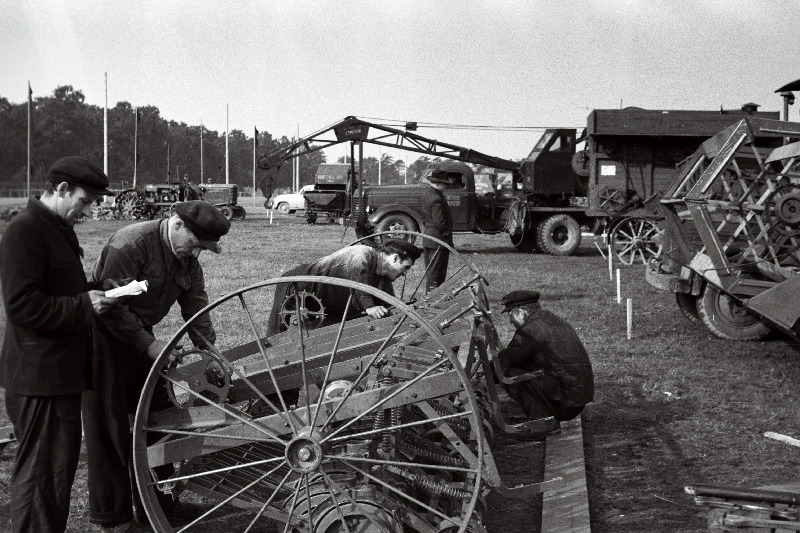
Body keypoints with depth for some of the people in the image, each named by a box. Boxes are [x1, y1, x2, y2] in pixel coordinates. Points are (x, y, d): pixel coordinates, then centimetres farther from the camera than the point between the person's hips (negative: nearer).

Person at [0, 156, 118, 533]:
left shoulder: (57, 229, 17)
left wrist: (97, 289, 7)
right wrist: (84, 306, -20)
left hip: (61, 371, 10)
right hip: (39, 376, -10)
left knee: (62, 463, 17)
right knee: (41, 470, -3)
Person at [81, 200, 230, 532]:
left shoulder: (187, 256, 2)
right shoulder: (130, 244, -24)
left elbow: (196, 304, 3)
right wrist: (148, 344, -24)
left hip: (140, 336, 8)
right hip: (106, 335, -8)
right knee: (110, 429, -3)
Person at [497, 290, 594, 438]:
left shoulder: (529, 331, -14)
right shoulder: (556, 320, 15)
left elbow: (503, 360, -6)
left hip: (564, 401, -9)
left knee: (509, 373, -10)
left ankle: (544, 421, -8)